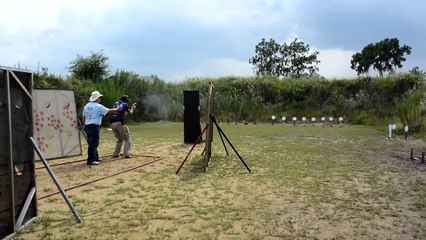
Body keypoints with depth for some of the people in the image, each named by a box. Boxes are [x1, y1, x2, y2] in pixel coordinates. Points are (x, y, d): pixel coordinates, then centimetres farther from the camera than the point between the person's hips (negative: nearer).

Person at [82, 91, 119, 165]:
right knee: (93, 144, -5)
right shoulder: (98, 106, -10)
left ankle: (95, 158, 23)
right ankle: (91, 160, -4)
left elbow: (83, 117, 16)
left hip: (87, 126, 8)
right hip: (94, 127, -8)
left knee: (93, 143, 15)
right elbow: (109, 111, -8)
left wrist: (85, 125, 23)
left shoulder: (86, 106, 13)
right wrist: (117, 109, 6)